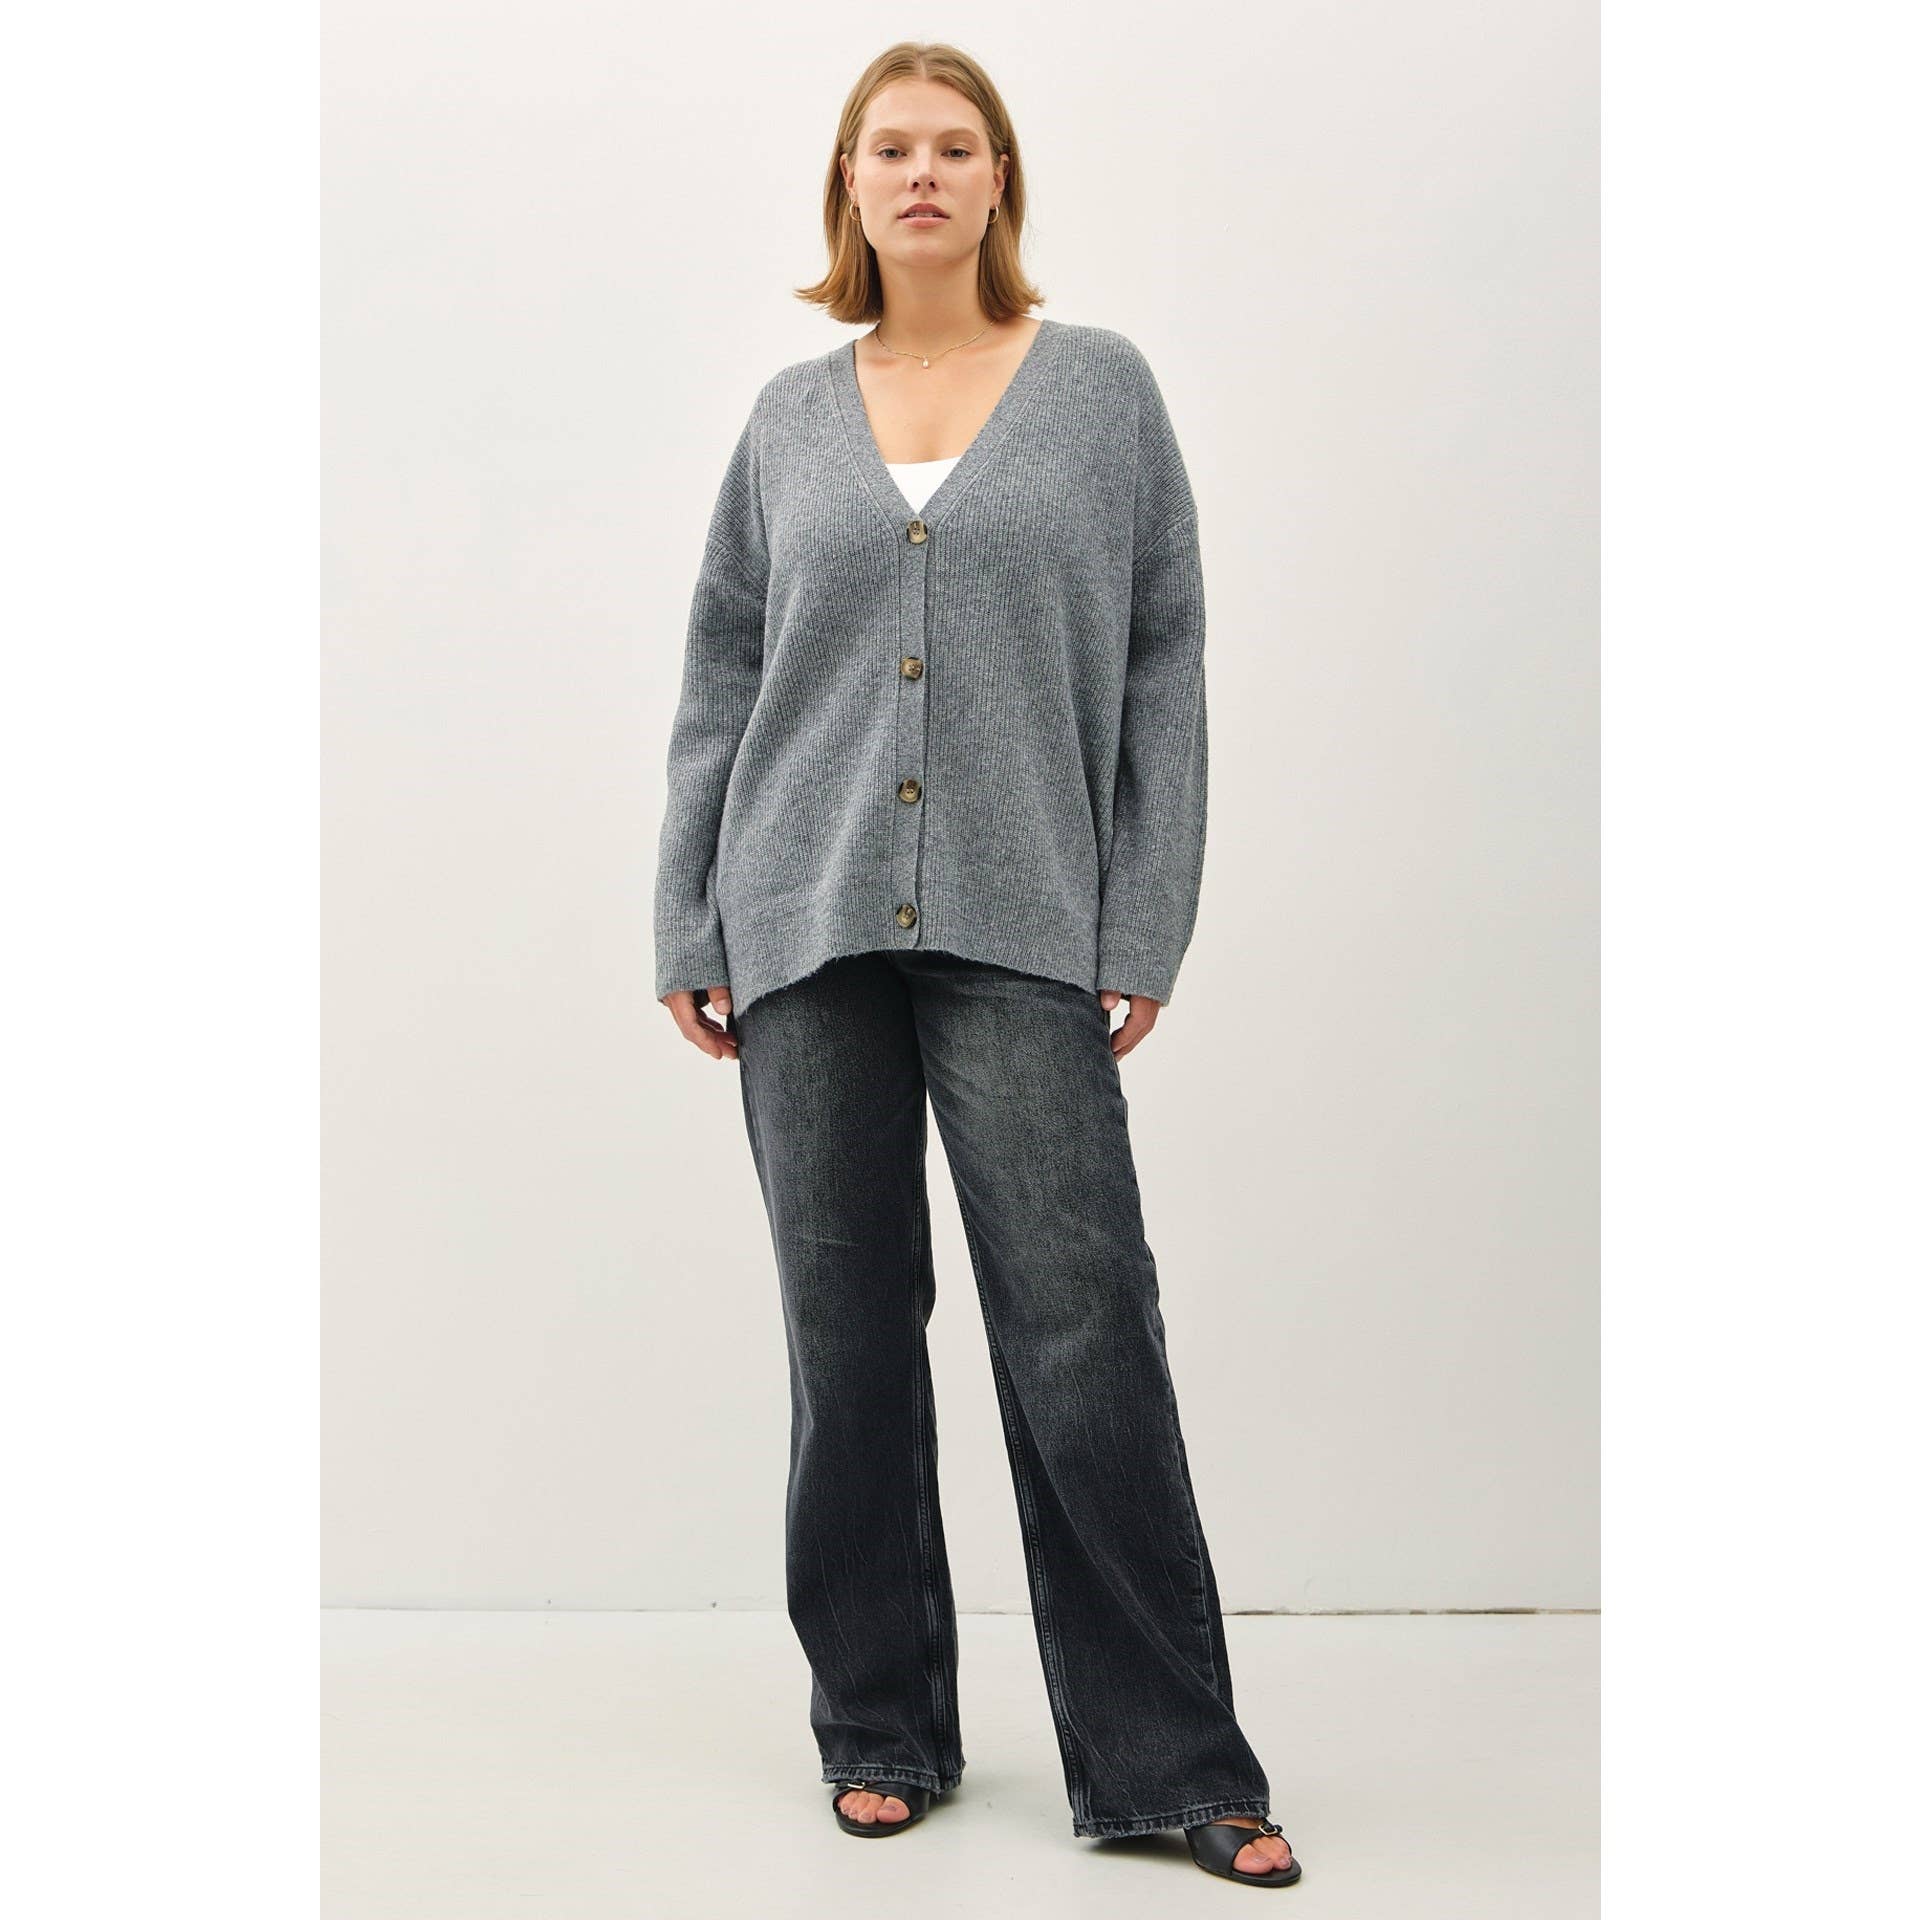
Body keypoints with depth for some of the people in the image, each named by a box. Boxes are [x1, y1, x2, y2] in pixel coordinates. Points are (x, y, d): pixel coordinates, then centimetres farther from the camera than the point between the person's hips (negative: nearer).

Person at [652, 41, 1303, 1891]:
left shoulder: (1103, 386, 6)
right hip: (806, 924, 3)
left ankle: (1164, 1760, 6)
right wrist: (688, 930, 7)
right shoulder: (791, 416, 12)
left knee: (1084, 1332, -5)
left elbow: (1163, 665, 3)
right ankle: (882, 1729, 22)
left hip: (1020, 926, -2)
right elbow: (718, 682, 13)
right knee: (847, 1336, 8)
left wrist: (1145, 930, -4)